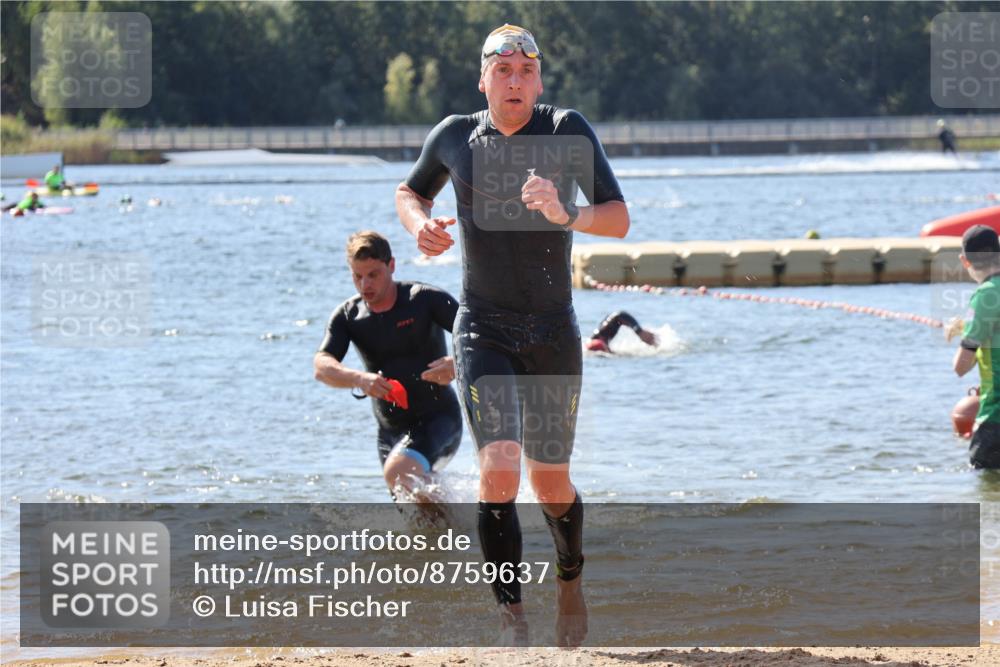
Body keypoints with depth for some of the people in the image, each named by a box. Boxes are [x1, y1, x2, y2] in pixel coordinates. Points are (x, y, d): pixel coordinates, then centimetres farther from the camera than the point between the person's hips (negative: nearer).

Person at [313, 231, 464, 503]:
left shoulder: (426, 300, -11)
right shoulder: (348, 316, -1)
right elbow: (321, 366, -15)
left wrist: (457, 362, -41)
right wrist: (359, 379, -37)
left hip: (438, 419, -6)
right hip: (391, 430, 6)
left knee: (398, 471, -33)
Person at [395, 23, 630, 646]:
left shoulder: (569, 131, -6)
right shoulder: (455, 137, 1)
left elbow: (619, 219, -13)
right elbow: (410, 191, 20)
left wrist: (567, 216, -33)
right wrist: (420, 223, -3)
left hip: (555, 336, 0)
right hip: (484, 333, 0)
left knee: (552, 485, 9)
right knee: (499, 471, -19)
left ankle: (571, 575, 41)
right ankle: (512, 618, -13)